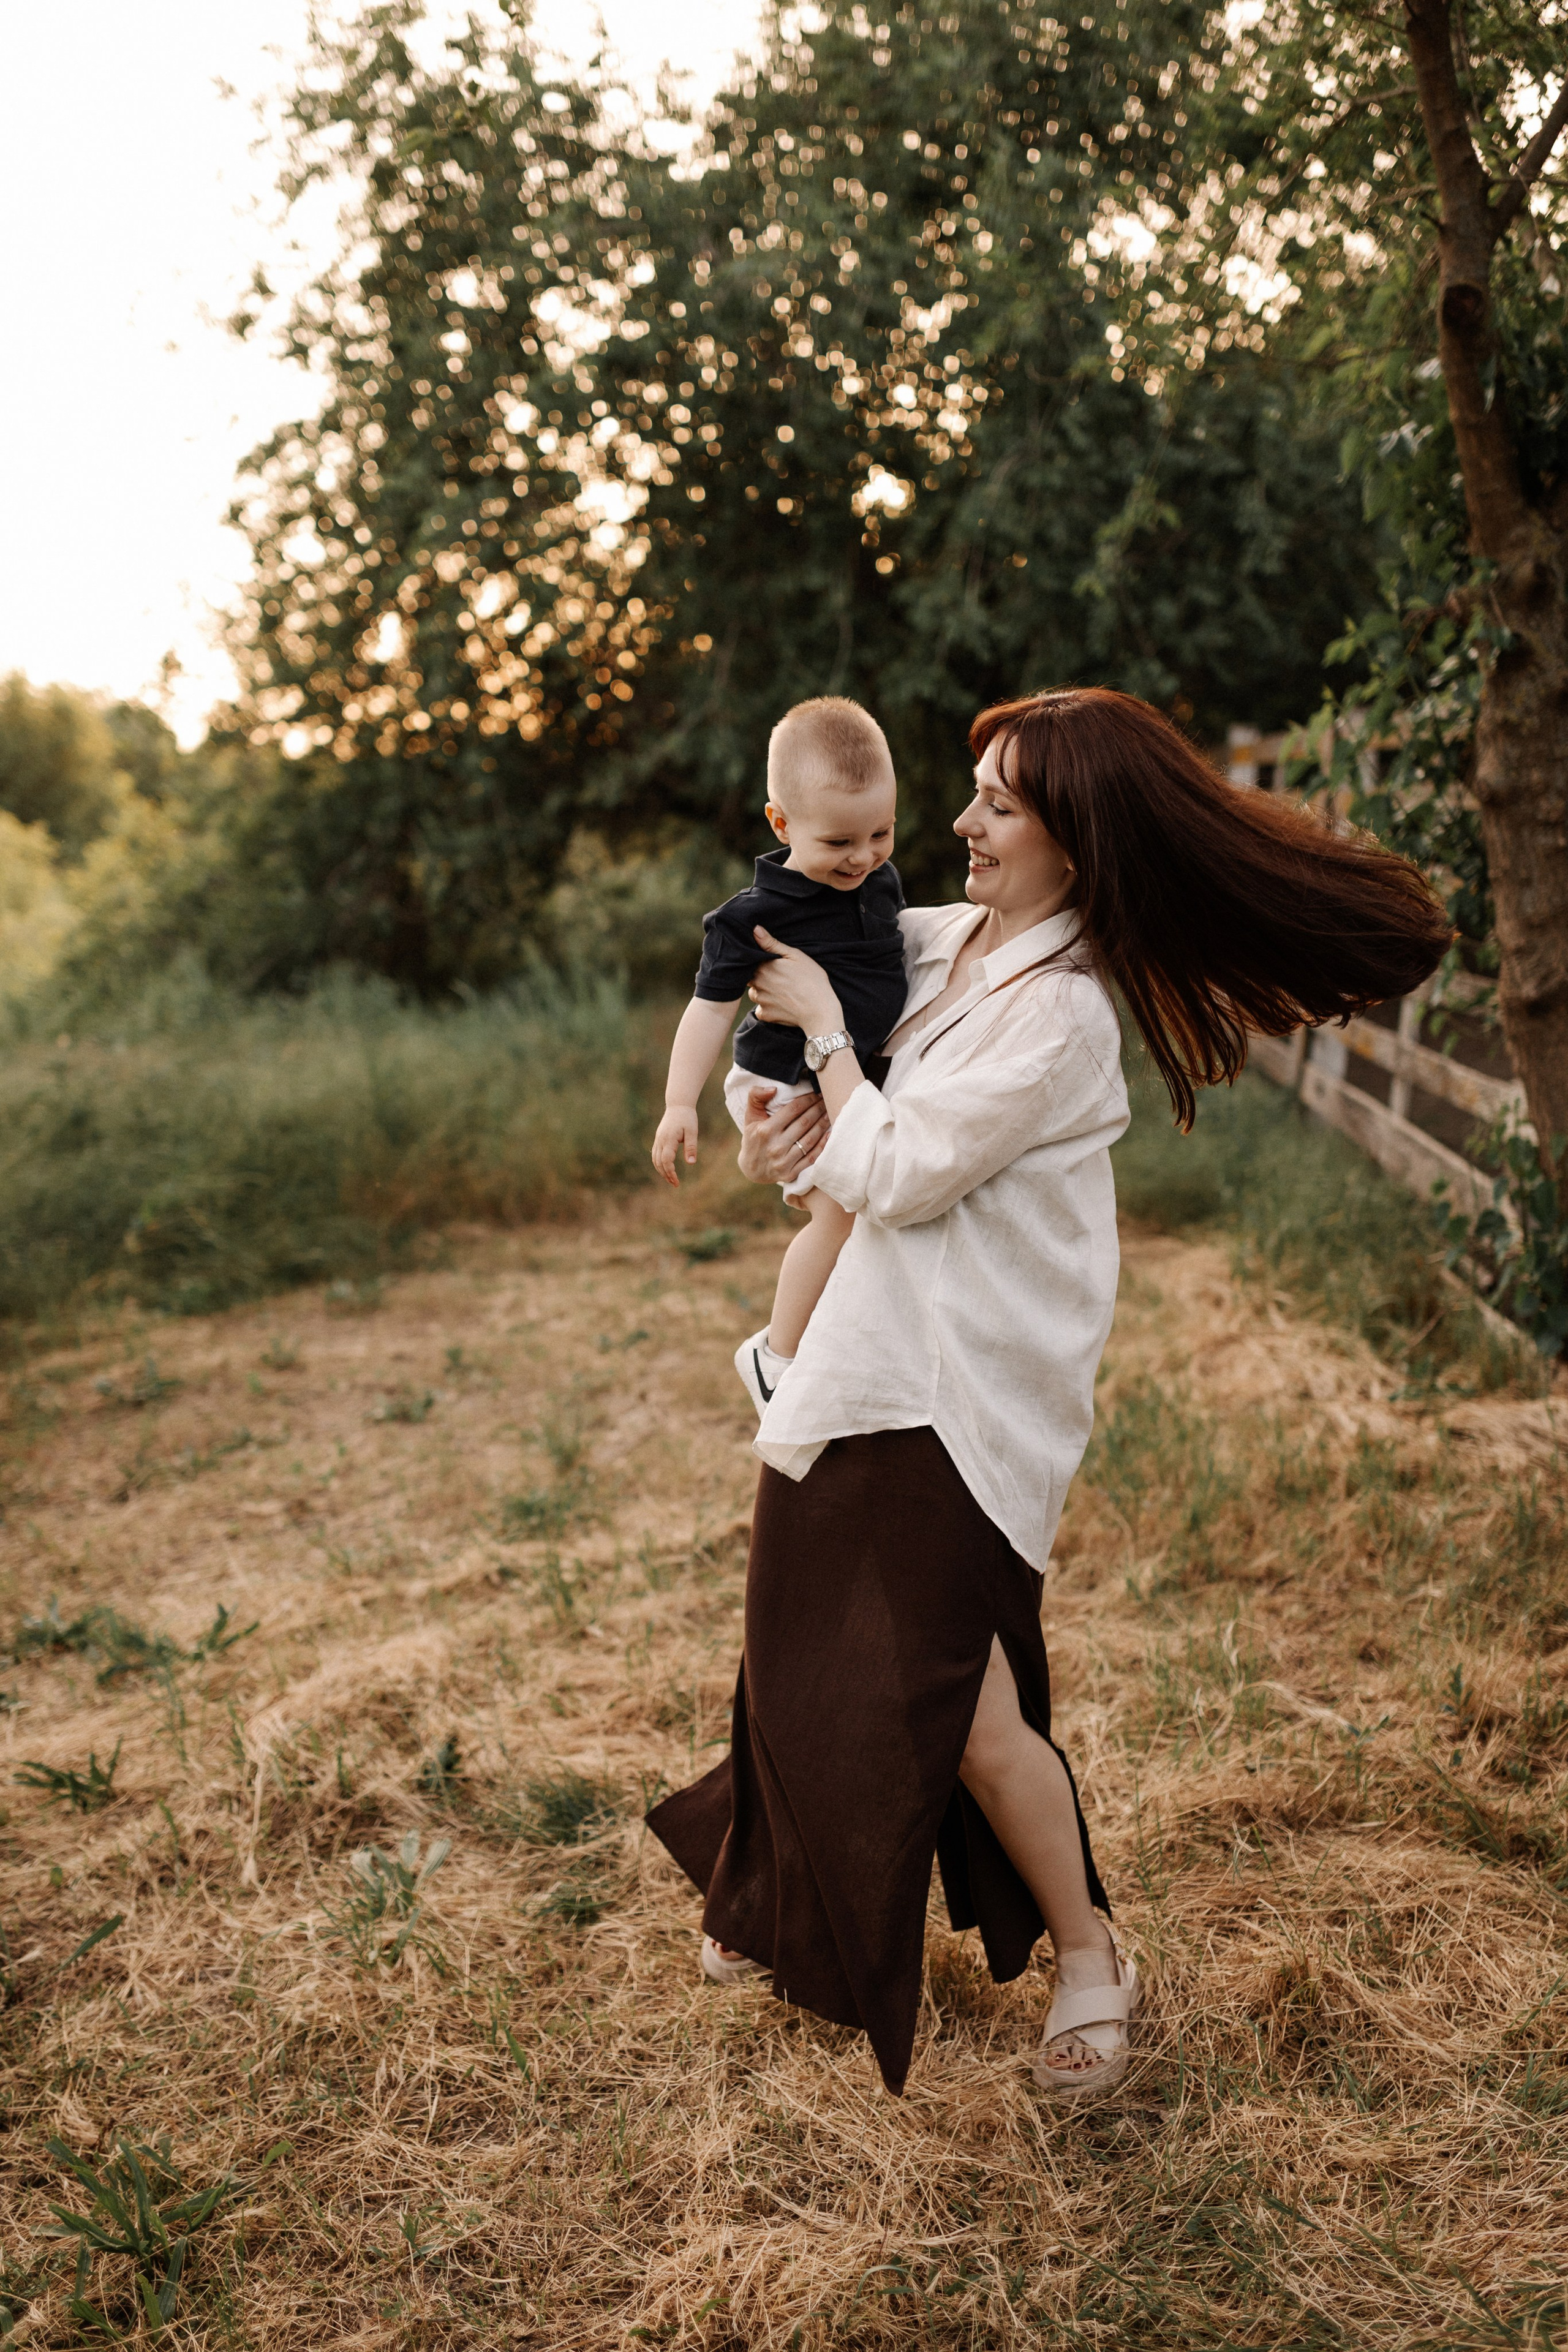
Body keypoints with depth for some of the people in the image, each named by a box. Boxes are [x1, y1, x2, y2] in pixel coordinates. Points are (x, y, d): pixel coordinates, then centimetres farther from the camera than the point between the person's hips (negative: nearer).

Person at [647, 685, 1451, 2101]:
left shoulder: (1059, 1013, -19)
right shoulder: (953, 943, 6)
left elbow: (895, 1178, -19)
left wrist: (825, 1028, -8)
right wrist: (780, 1109, 4)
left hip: (967, 1388, -8)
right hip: (876, 1362, 8)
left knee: (953, 1695, -6)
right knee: (813, 1652, 16)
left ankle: (1091, 1957, 20)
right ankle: (793, 1916, 39)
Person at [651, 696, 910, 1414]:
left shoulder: (882, 881, 0)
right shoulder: (757, 916, -21)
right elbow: (712, 1007, -19)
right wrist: (680, 1102, -24)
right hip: (784, 1087, -8)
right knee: (840, 1208, -16)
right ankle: (776, 1354, -1)